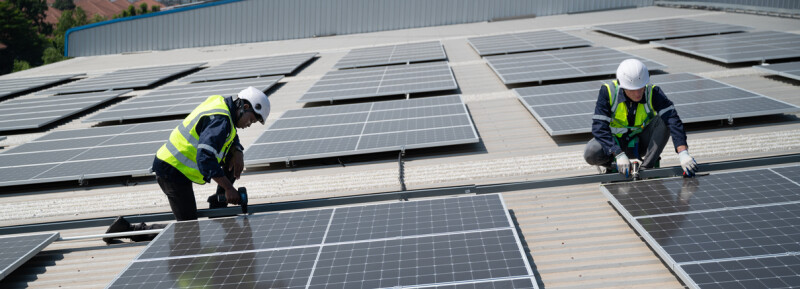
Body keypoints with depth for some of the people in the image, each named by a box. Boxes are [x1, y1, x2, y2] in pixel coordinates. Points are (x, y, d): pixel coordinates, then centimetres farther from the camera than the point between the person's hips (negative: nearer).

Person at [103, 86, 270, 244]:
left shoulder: (221, 103, 9)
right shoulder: (220, 121, -21)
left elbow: (232, 140, 21)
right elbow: (205, 158, -30)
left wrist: (238, 152, -2)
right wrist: (228, 188, -27)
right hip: (173, 171, -10)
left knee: (234, 156, 10)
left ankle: (217, 209, 15)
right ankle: (128, 229, -4)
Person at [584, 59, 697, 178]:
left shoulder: (653, 92, -20)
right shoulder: (608, 92, -23)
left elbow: (673, 119, -31)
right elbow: (599, 127, -28)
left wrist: (683, 153, -46)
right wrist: (619, 154, -40)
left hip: (641, 143, 1)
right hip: (615, 142, -1)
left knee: (663, 121, -27)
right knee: (591, 154, -32)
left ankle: (647, 167, -17)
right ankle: (609, 165, 3)